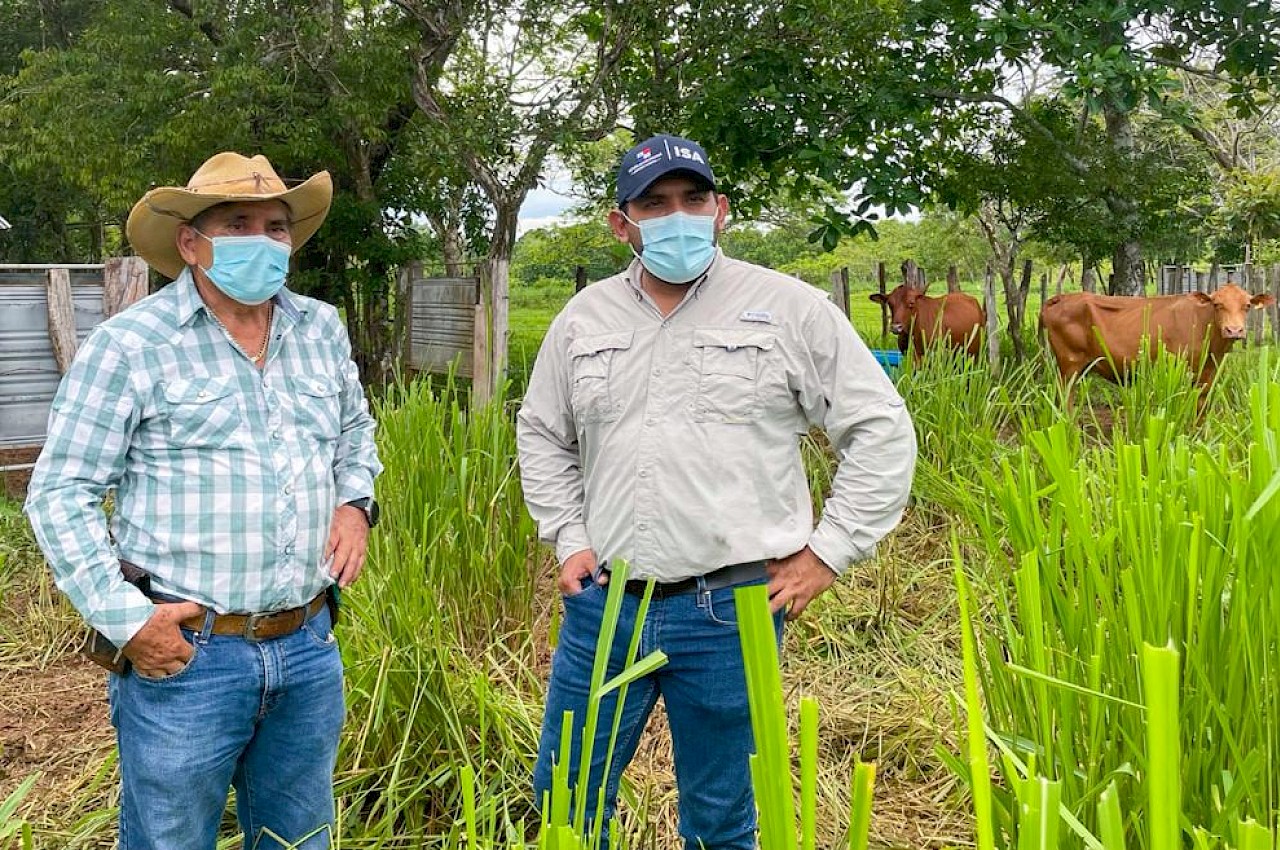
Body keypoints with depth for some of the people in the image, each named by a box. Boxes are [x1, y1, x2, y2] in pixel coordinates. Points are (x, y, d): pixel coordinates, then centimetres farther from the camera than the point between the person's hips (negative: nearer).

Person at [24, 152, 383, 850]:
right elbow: (61, 494, -7)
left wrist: (355, 502, 4)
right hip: (185, 652, -4)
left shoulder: (322, 329, 7)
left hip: (309, 647, 5)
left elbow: (356, 432, 24)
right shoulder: (129, 345, -9)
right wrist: (124, 618, -13)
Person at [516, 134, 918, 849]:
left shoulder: (790, 309, -4)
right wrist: (568, 540, 11)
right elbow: (542, 435, 21)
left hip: (729, 611, -3)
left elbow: (882, 431, -2)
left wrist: (828, 553, -5)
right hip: (603, 604, 4)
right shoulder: (584, 318, 8)